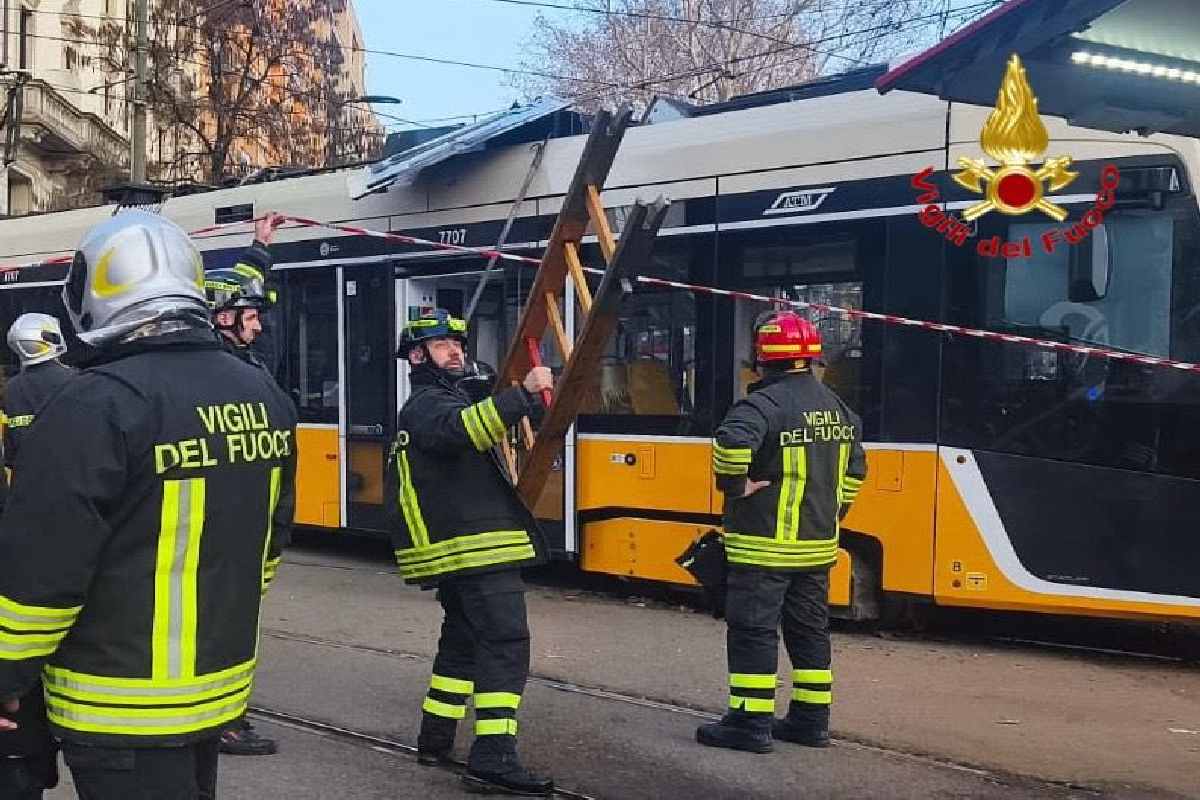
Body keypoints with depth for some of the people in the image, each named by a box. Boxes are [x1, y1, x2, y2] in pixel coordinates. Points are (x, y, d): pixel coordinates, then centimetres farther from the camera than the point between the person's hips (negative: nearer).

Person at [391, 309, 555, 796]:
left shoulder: (441, 402, 24)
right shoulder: (428, 405, -10)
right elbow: (464, 427, -33)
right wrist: (522, 393, -42)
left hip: (458, 552, 11)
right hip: (479, 551, -11)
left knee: (462, 641, 19)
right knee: (505, 643, -16)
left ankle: (435, 739, 26)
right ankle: (492, 760, -21)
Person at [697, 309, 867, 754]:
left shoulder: (766, 403, -17)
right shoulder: (835, 406, 12)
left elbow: (733, 441, -36)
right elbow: (855, 464, 22)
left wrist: (734, 485, -20)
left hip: (764, 546, -8)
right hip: (818, 545, 8)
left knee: (753, 631, -1)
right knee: (809, 630, 16)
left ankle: (751, 723, 1)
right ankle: (811, 719, 22)